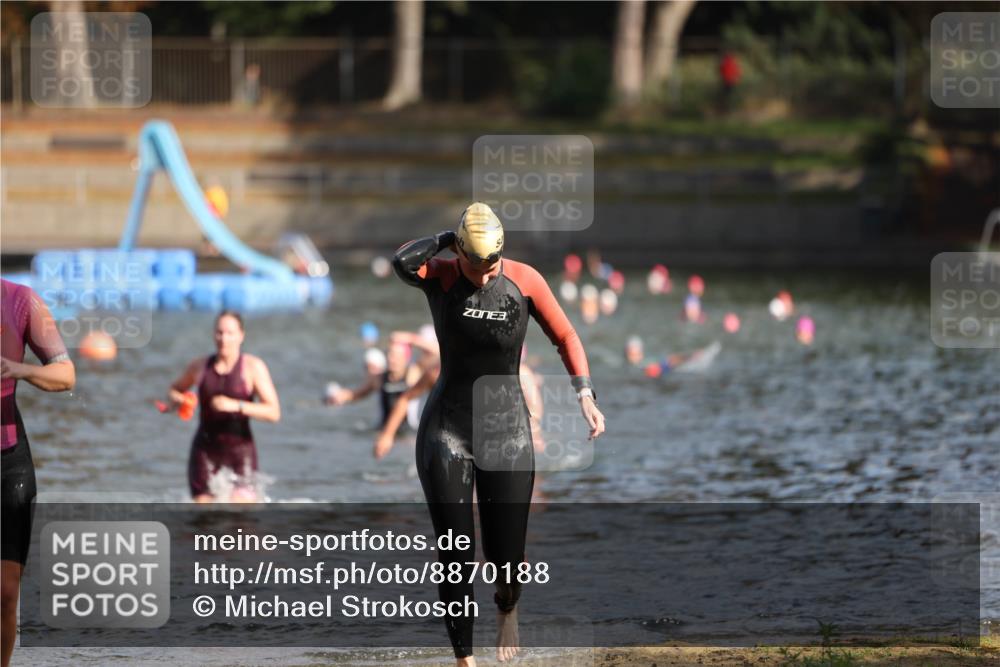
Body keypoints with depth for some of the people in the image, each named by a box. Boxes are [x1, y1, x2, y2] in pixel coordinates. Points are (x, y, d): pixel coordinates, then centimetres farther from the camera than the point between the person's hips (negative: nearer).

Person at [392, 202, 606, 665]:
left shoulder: (524, 280, -7)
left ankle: (506, 608, 40)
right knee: (456, 557, -5)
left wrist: (585, 395, -12)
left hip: (507, 435, 1)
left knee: (506, 560, 1)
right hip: (446, 432, -1)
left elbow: (566, 337, 0)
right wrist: (447, 240, -17)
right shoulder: (439, 277, -10)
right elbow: (402, 263, -33)